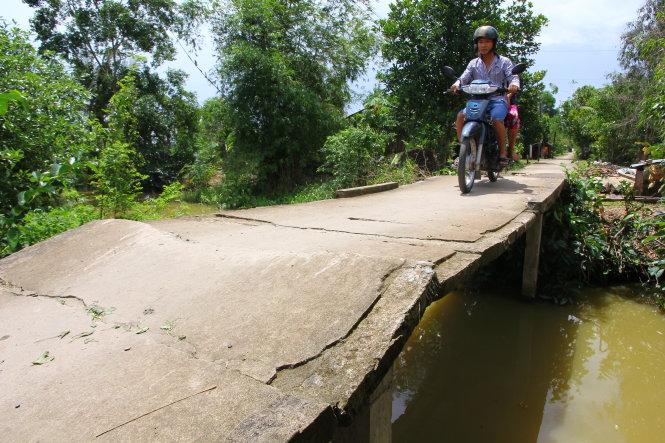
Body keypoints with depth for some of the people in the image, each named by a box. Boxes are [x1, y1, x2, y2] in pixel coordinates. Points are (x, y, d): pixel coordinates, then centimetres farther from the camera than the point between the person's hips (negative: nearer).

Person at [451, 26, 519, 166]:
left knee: (496, 119, -34)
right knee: (461, 115, -27)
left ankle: (503, 153, -19)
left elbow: (513, 76, -2)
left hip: (498, 99, -2)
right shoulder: (474, 63, 17)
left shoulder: (504, 61, 11)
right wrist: (457, 84, -22)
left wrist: (514, 84, -27)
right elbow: (464, 78, 2)